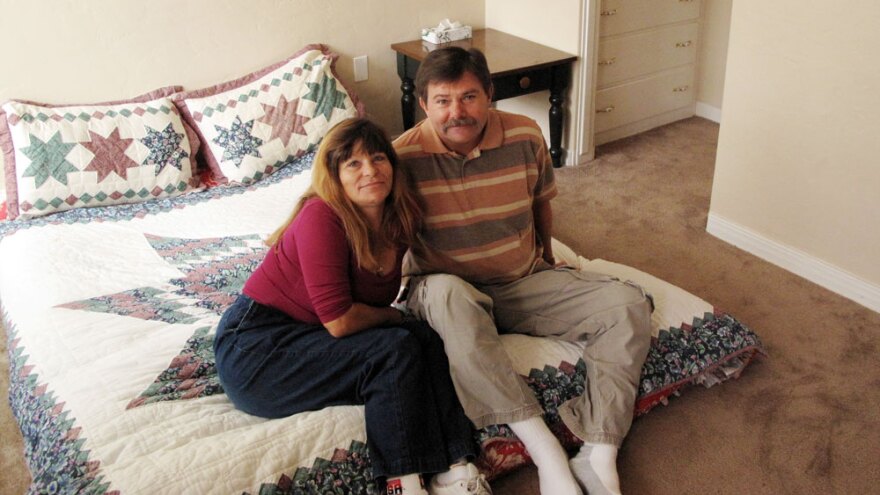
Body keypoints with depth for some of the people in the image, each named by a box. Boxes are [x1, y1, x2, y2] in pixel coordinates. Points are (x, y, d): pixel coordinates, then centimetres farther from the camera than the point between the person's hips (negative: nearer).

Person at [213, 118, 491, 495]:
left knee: (423, 336, -13)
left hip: (307, 337, 7)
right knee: (398, 348, -23)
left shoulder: (398, 221, 0)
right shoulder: (322, 218, -22)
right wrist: (392, 317, -6)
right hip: (255, 348, -7)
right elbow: (340, 320, -22)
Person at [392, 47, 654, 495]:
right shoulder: (404, 155, -15)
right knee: (448, 295, -41)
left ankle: (599, 458, -23)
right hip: (449, 293, -3)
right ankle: (545, 450, -37)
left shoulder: (526, 136, -6)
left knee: (628, 304, -16)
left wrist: (547, 259, 25)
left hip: (526, 282, 4)